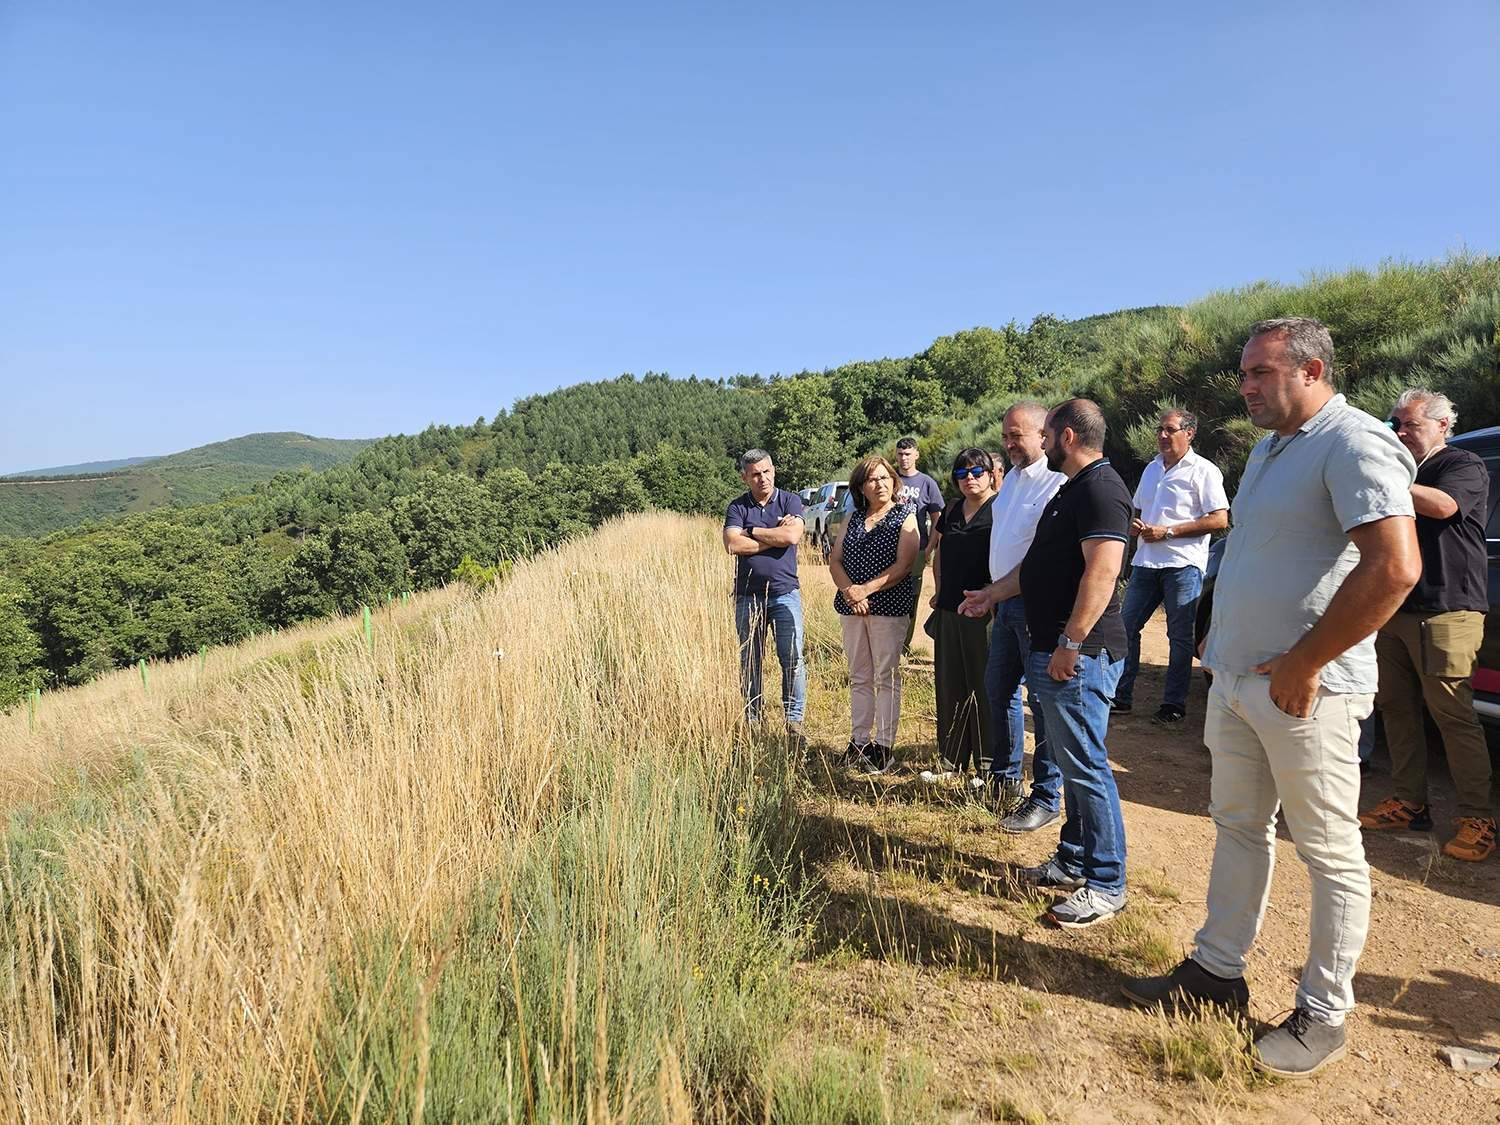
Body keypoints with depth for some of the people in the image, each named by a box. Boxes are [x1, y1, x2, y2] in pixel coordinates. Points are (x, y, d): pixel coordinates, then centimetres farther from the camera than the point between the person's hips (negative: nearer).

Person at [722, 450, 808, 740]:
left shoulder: (790, 501, 1)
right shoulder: (738, 507, 4)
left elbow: (792, 536, -17)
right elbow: (732, 544, -13)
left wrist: (751, 531, -9)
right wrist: (776, 535, -11)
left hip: (785, 593, -1)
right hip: (748, 594, 2)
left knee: (793, 659, -5)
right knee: (749, 662, 9)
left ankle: (794, 720, 8)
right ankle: (752, 721, 21)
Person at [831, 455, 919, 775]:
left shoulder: (904, 517, -1)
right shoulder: (853, 518, 13)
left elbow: (903, 566, -12)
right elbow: (835, 560, 7)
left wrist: (867, 589, -18)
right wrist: (848, 591, -11)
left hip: (889, 606, -5)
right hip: (852, 606, 5)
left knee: (886, 677, 0)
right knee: (859, 677, 10)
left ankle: (884, 746, 6)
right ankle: (858, 741, 18)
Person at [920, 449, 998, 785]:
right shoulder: (952, 511, 13)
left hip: (983, 612, -7)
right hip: (949, 610, 7)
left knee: (984, 689, 0)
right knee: (949, 686, 13)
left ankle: (989, 766, 11)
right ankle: (952, 760, 25)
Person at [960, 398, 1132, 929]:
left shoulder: (1101, 489, -14)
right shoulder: (1070, 491, 19)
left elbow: (1102, 571, -24)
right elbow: (1038, 565, 27)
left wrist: (1071, 643, -25)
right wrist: (990, 593, 31)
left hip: (1079, 656, -11)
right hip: (1051, 651, 11)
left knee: (1085, 767, -3)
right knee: (1069, 762, 17)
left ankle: (1107, 884, 9)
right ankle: (1074, 860, 29)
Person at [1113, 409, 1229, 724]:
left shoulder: (1203, 470, -6)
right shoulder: (1152, 468, 16)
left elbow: (1220, 520, -14)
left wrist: (1167, 531, -17)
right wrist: (1135, 524, 2)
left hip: (1182, 565, -7)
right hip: (1146, 562, 7)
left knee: (1180, 636, 3)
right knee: (1125, 626, 6)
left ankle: (1174, 703, 13)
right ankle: (1121, 696, 15)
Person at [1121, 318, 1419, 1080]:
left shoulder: (1353, 443, -15)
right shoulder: (1268, 449, 14)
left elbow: (1396, 567, -26)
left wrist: (1304, 665, -21)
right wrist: (1225, 651, 14)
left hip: (1303, 690, -9)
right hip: (1236, 677, 9)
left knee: (1332, 856, 6)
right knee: (1238, 826, 17)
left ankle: (1323, 1014, 20)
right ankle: (1218, 970, 30)